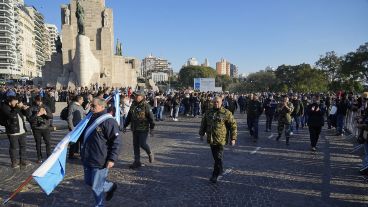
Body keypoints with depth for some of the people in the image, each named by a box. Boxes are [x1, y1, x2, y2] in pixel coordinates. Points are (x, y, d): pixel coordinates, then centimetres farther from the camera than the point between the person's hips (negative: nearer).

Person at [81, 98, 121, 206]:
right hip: (88, 159, 9)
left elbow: (116, 141, -20)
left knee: (96, 186, 3)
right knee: (88, 181, 22)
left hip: (100, 161, -9)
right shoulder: (91, 119, 9)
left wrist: (112, 159, -22)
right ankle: (110, 186, 42)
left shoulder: (109, 121, -19)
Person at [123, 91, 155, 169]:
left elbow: (151, 118, -11)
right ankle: (137, 162, 18)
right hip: (135, 129, 7)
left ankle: (150, 154, 23)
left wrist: (151, 128, -14)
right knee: (135, 145, 8)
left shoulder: (146, 106, -11)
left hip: (143, 129, -6)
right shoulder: (133, 105, 9)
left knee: (142, 144, -8)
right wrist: (125, 126, 15)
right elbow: (129, 117, 17)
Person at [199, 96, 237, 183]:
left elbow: (233, 125, -5)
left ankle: (215, 175, 4)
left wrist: (233, 138, -7)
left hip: (220, 139, -5)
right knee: (215, 157, 18)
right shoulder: (209, 112, 9)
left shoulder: (226, 113, -6)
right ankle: (220, 170, 38)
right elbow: (203, 123, 20)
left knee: (218, 158, -4)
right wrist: (201, 134, 18)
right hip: (211, 139, 6)